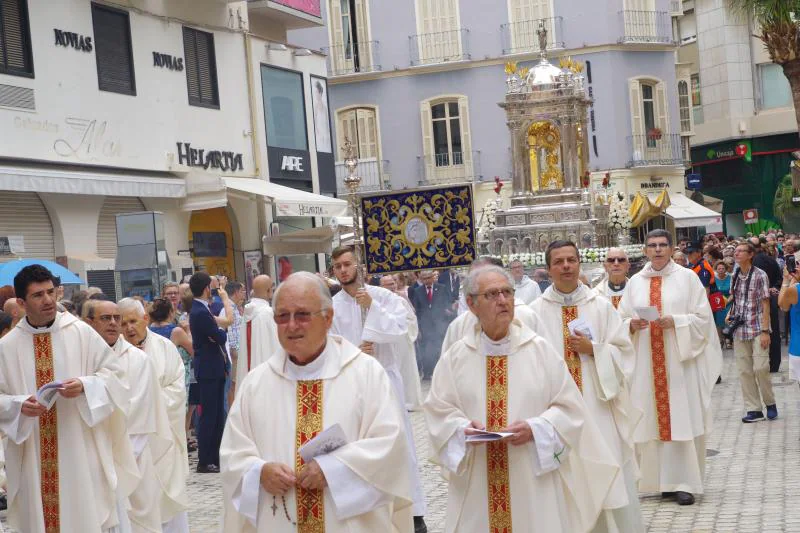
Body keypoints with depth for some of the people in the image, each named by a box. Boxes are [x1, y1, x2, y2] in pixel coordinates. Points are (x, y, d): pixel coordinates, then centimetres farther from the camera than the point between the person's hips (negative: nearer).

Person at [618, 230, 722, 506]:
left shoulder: (688, 277, 3)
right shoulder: (635, 282, 11)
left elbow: (703, 318, -1)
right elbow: (621, 320, 10)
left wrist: (675, 322, -16)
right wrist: (632, 324, -11)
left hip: (680, 360, -3)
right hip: (647, 363, 3)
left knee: (682, 420, -5)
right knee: (653, 420, 2)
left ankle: (685, 482, -1)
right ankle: (663, 481, 11)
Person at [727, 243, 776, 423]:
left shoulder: (759, 275, -6)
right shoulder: (735, 277, 9)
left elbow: (765, 304, -8)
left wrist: (765, 331, -14)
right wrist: (730, 314, 1)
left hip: (757, 328, -5)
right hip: (739, 330, 5)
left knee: (760, 368, -10)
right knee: (744, 371, 3)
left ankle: (770, 403, 13)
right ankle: (754, 410, 10)